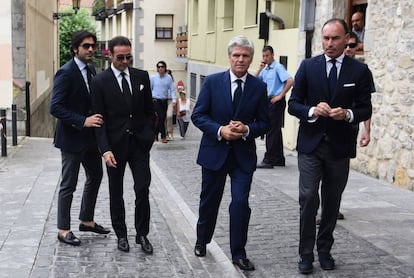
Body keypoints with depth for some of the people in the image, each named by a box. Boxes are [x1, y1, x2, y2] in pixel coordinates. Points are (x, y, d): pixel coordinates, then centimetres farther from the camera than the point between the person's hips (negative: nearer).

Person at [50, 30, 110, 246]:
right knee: (69, 185, 2)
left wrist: (95, 119, -1)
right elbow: (55, 108, -23)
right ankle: (63, 229, 15)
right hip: (72, 137, -8)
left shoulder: (91, 70, 7)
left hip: (89, 136, 8)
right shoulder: (65, 73, -17)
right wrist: (83, 121, -27)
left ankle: (86, 220, 33)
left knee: (95, 176, 18)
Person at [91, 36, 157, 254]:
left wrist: (149, 136, 0)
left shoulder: (142, 76, 4)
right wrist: (105, 149, -15)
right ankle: (121, 234, 24)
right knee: (116, 193, 9)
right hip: (115, 144, -2)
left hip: (139, 143, 2)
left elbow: (149, 110, 11)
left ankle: (142, 234, 13)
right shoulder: (100, 82, -6)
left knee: (143, 189, -1)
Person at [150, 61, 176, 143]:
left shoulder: (168, 78, 1)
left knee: (163, 118, 8)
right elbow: (149, 89, 5)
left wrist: (174, 100, -9)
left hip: (165, 101, 3)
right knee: (161, 117, -12)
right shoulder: (153, 77, -3)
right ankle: (163, 136, -7)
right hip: (156, 100, -3)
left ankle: (155, 134, 24)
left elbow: (172, 89, 1)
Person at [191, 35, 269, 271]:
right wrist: (220, 130, -19)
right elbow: (198, 115, -5)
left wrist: (246, 129, -18)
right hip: (214, 152, 0)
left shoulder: (259, 87, -1)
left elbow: (264, 123, 1)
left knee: (241, 203, -6)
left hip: (243, 154, 0)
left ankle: (239, 253, 9)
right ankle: (202, 241, 38)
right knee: (209, 201, 14)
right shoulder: (213, 82, -4)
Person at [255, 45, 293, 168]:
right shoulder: (265, 69, 13)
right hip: (269, 101, 9)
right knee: (275, 131, 13)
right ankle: (279, 159, 21)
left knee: (272, 131, -7)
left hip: (276, 102, -9)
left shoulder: (278, 67, -10)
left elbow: (290, 81, -20)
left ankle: (269, 160, -5)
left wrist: (280, 96, -17)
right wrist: (260, 68, 1)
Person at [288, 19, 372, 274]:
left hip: (340, 147, 1)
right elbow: (293, 104, 0)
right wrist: (312, 111, -20)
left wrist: (348, 114, -20)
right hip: (311, 144, -1)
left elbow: (365, 109, 1)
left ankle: (325, 249, 29)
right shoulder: (308, 67, 0)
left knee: (332, 202, 12)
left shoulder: (359, 70, -1)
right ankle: (306, 253, 7)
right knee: (309, 199, -5)